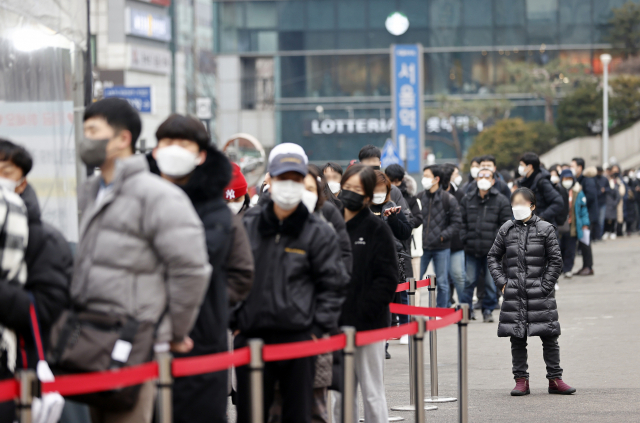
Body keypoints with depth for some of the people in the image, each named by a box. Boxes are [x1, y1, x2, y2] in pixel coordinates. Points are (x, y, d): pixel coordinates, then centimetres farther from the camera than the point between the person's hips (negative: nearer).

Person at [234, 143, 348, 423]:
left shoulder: (319, 232, 0)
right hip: (251, 335, 2)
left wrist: (320, 327, -5)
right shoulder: (247, 225, 5)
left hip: (299, 336, -2)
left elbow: (333, 284, 3)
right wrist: (233, 321, 3)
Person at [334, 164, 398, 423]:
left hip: (368, 324, -5)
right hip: (337, 324, 5)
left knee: (372, 394, 1)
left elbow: (386, 280, -9)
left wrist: (363, 314, -16)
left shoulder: (377, 229, -4)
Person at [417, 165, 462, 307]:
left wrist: (444, 235, -12)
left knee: (442, 283, 6)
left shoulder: (448, 199, -3)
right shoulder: (419, 198, 4)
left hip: (441, 247, -2)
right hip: (422, 247, 2)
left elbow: (456, 222, -2)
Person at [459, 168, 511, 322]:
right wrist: (464, 238, 1)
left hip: (492, 250, -2)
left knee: (491, 282, 2)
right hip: (472, 249, 2)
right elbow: (462, 221, 12)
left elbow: (505, 224, 1)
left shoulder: (501, 201, 2)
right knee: (469, 281, 4)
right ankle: (466, 309, 14)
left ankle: (488, 310, 13)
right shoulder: (467, 200, 10)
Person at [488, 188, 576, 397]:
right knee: (517, 338, 5)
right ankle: (521, 380, 12)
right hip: (513, 294, 2)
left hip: (540, 294, -2)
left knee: (549, 337, 1)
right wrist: (502, 282, 2)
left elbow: (556, 261, 1)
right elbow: (493, 257, 14)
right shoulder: (506, 230, 6)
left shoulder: (545, 229, 0)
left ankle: (555, 379, 9)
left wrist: (545, 286, -6)